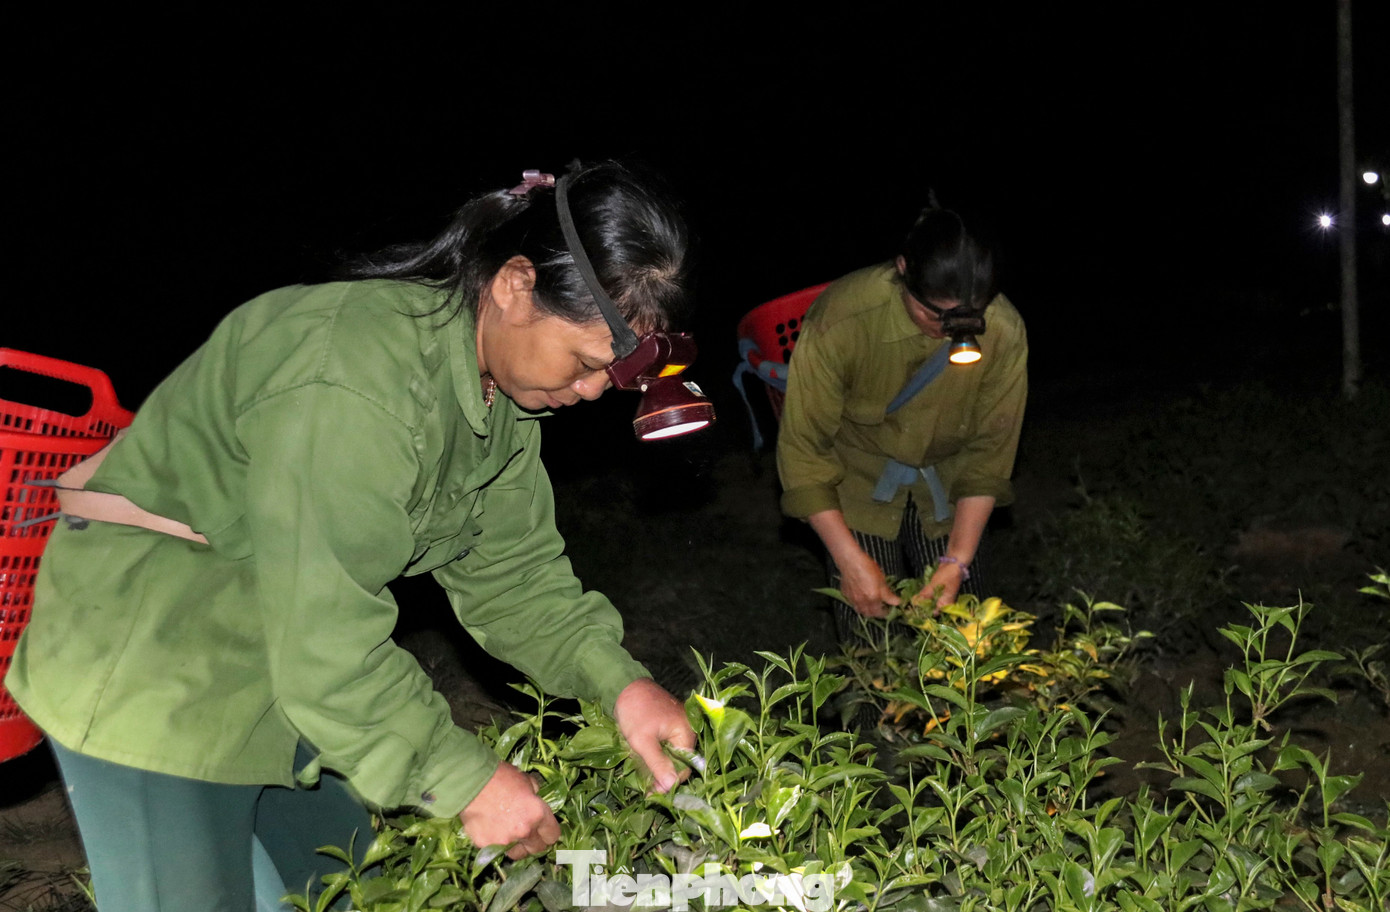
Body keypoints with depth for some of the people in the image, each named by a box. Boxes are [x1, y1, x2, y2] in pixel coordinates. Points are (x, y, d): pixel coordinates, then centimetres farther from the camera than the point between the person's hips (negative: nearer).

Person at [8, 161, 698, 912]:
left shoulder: (503, 395, -5)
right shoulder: (353, 377, -36)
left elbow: (513, 571, 0)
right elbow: (324, 638, -33)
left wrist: (618, 682, -14)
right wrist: (465, 780, -25)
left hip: (286, 666, 9)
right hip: (147, 674, -9)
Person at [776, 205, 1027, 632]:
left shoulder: (1004, 333, -24)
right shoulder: (841, 319, -31)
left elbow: (990, 452, -11)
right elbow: (803, 449, -23)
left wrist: (958, 560, -18)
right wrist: (851, 560, -26)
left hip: (945, 489, 2)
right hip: (859, 485, -2)